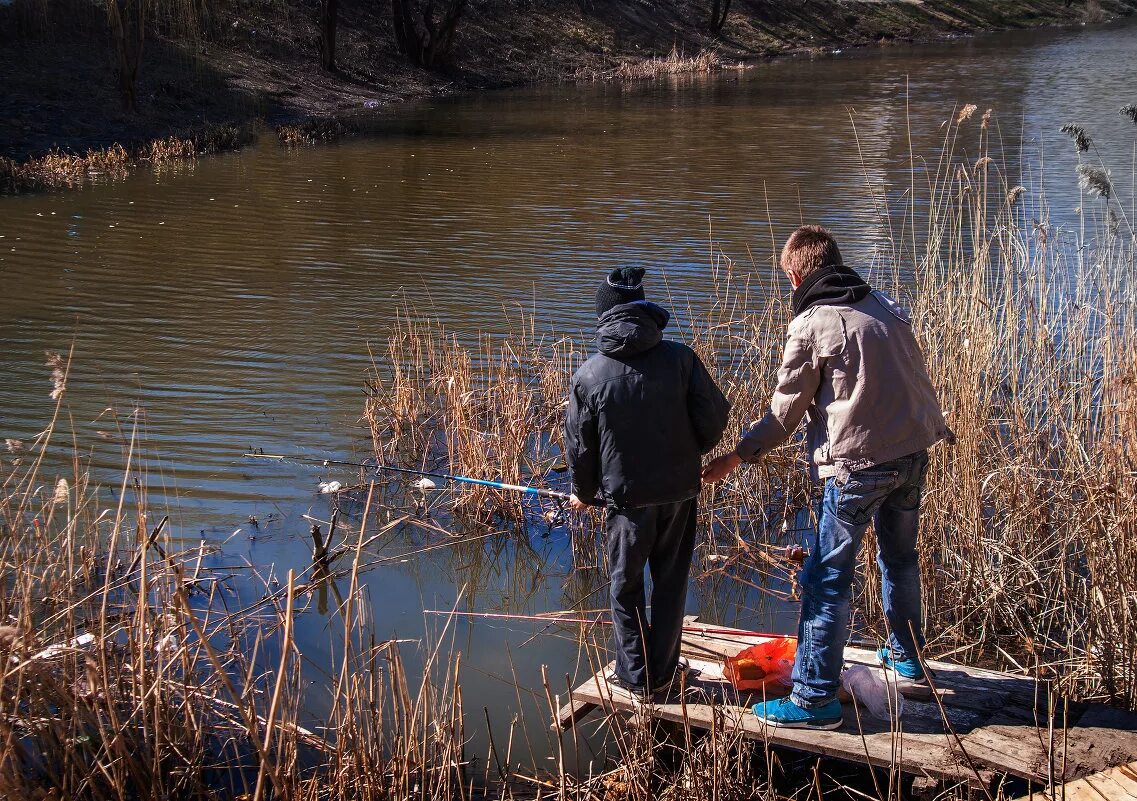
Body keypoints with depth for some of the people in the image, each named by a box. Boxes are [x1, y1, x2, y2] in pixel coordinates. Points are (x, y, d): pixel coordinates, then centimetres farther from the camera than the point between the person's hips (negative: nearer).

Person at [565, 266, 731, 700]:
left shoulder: (589, 375, -10)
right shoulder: (680, 358, -8)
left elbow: (580, 445, -2)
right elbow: (714, 416, -7)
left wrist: (584, 493, 16)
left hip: (625, 496, -2)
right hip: (680, 490, 2)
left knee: (626, 586, 15)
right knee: (671, 582, 16)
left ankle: (636, 677, 22)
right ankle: (662, 674, 25)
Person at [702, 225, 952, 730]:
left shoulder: (811, 325, -11)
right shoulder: (887, 307, 8)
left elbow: (785, 413, -7)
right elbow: (917, 379, 15)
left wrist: (737, 456, 3)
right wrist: (933, 429, 29)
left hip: (857, 465, -7)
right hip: (914, 453, 8)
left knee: (828, 579, 0)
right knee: (900, 559, 25)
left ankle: (815, 698, 3)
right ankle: (908, 662, 40)